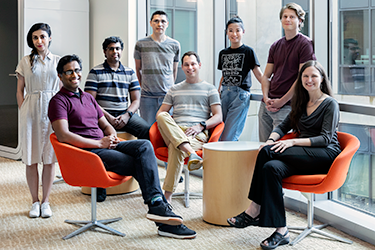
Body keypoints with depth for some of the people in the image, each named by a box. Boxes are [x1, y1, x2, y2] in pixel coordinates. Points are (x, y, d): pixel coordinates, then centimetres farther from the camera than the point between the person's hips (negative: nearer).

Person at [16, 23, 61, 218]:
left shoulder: (58, 61, 7)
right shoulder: (25, 62, 7)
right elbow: (19, 91, 8)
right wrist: (24, 112, -1)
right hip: (30, 112, 0)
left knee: (49, 158, 2)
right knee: (31, 159, 2)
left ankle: (46, 202, 13)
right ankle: (35, 202, 14)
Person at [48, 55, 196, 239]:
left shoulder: (88, 98, 25)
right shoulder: (59, 101, 0)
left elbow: (105, 124, 26)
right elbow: (63, 136, -15)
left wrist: (111, 137, 0)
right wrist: (99, 143, -16)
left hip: (105, 145, 7)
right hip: (88, 153, -7)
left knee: (144, 146, -20)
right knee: (140, 165, -22)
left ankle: (156, 204, -28)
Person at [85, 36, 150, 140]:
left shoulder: (130, 72, 18)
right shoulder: (95, 72, 7)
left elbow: (136, 100, 13)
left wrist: (127, 115, -7)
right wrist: (108, 117, -12)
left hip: (125, 114, 3)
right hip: (104, 115, -3)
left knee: (147, 130, -25)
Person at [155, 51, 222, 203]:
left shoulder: (209, 89, 17)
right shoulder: (174, 89, 27)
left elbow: (218, 117, 8)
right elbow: (160, 112, 20)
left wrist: (201, 126, -11)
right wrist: (164, 122, -6)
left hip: (197, 134, -3)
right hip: (173, 131, 3)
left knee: (176, 149, -37)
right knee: (163, 117, -32)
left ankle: (168, 194, -37)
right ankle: (192, 154, -47)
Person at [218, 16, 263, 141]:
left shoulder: (248, 52, -1)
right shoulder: (223, 53, 15)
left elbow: (259, 75, -3)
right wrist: (218, 93, 16)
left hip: (241, 95, -5)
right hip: (225, 95, 5)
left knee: (228, 138, -10)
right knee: (219, 134, 5)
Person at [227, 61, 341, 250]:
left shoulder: (330, 104, 1)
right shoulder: (301, 103, 23)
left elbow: (325, 139, -10)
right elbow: (283, 126, 20)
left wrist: (293, 142, -20)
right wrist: (271, 139, -3)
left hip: (326, 155, -6)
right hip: (303, 157, 6)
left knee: (268, 152, -27)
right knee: (271, 168, -29)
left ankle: (254, 210, -22)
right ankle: (281, 230, -34)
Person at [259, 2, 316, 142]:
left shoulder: (305, 44, -5)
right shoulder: (276, 46, 15)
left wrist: (281, 101, -12)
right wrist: (266, 98, -1)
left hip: (287, 105, -6)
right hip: (267, 104, 7)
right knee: (263, 145, 9)